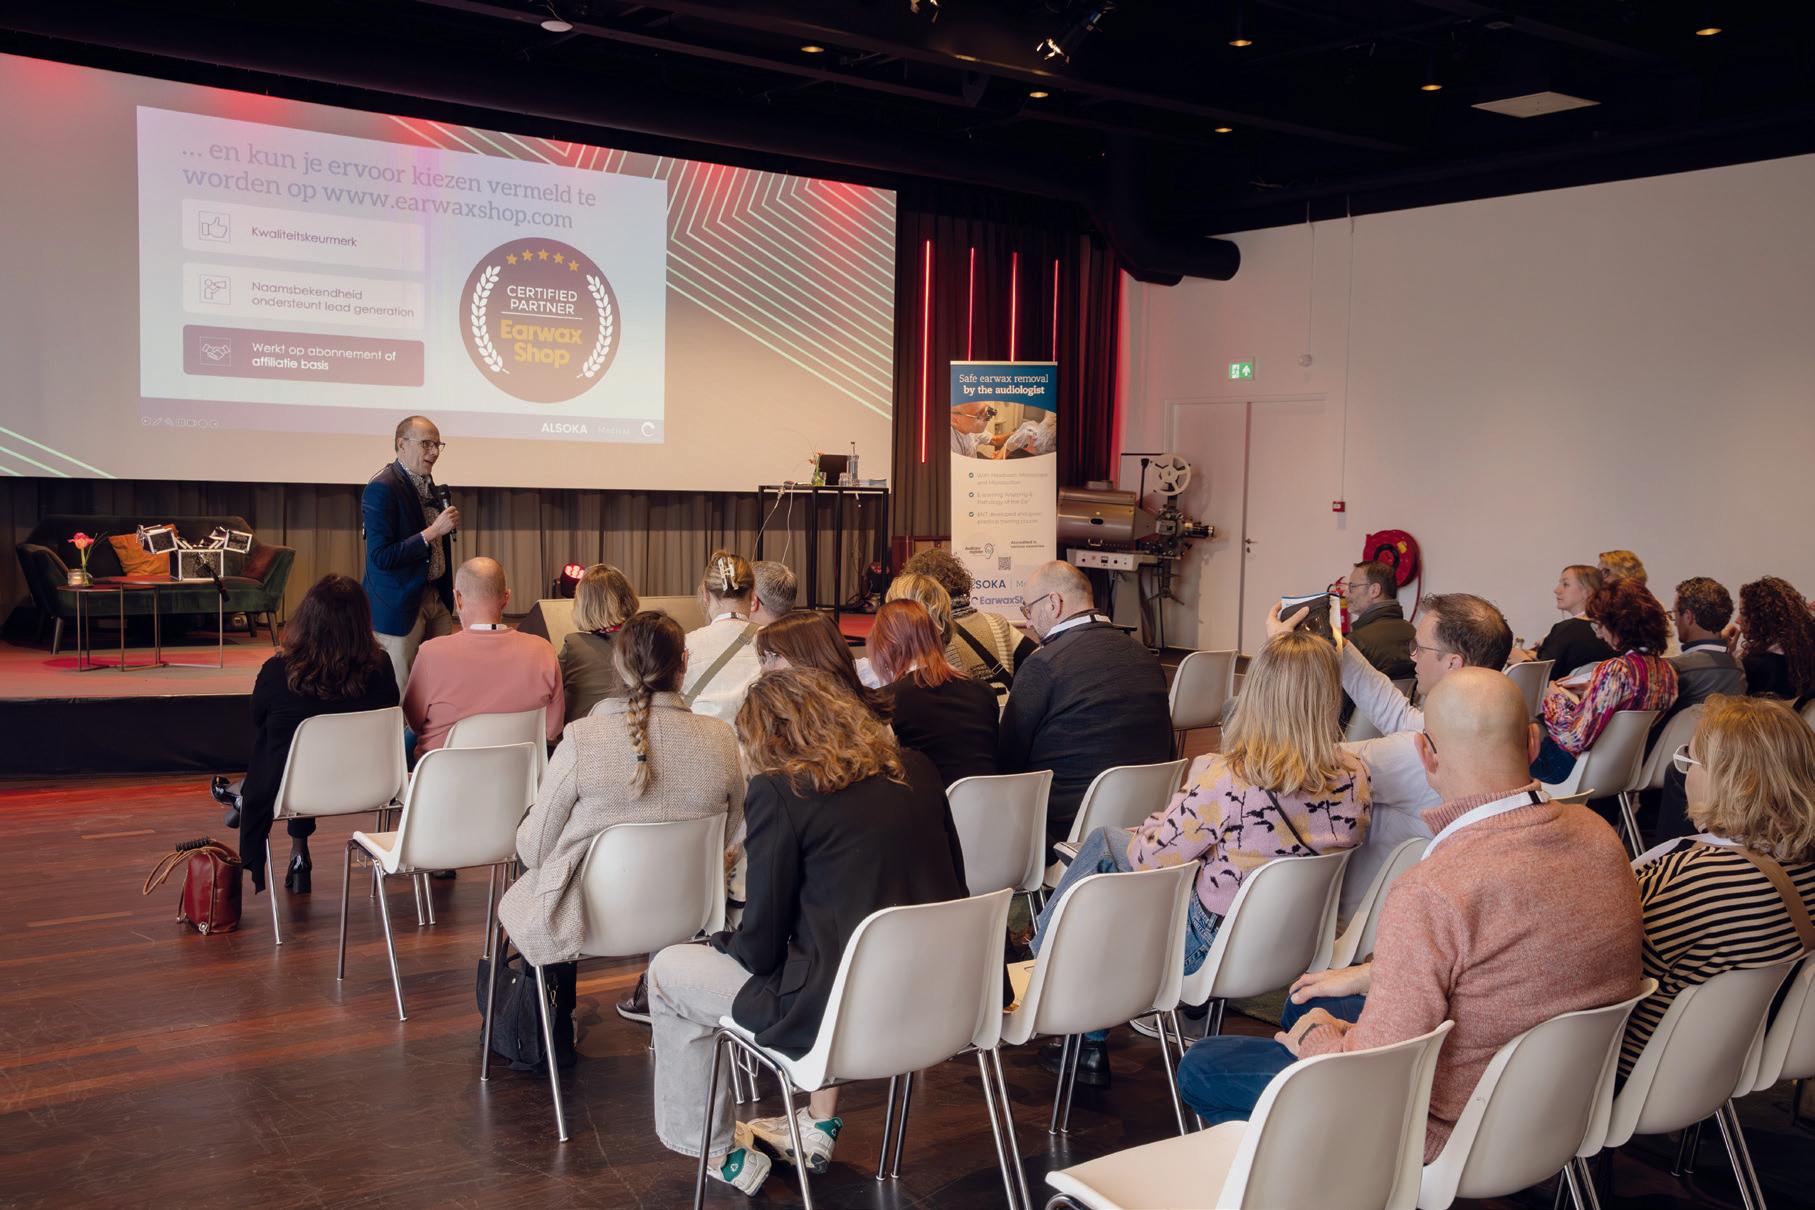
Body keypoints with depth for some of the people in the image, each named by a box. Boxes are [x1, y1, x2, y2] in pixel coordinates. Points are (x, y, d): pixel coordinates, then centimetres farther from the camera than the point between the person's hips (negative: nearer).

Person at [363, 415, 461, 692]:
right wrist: (433, 531, -25)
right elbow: (380, 556, -23)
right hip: (400, 605, -8)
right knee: (401, 693, 1)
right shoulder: (382, 488, -17)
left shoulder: (428, 485, 10)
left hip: (436, 599, 8)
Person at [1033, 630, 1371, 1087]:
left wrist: (1161, 821, 5)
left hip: (1213, 950, -6)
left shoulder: (1230, 780, -27)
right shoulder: (1355, 778, -11)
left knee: (1105, 845, 13)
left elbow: (1147, 858, -16)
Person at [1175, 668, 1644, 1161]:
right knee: (1310, 1001, 29)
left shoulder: (1432, 893, -35)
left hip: (1447, 1129, -8)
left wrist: (1314, 1037, -6)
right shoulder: (1599, 837, -9)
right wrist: (1370, 975, 15)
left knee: (1200, 1067, 8)